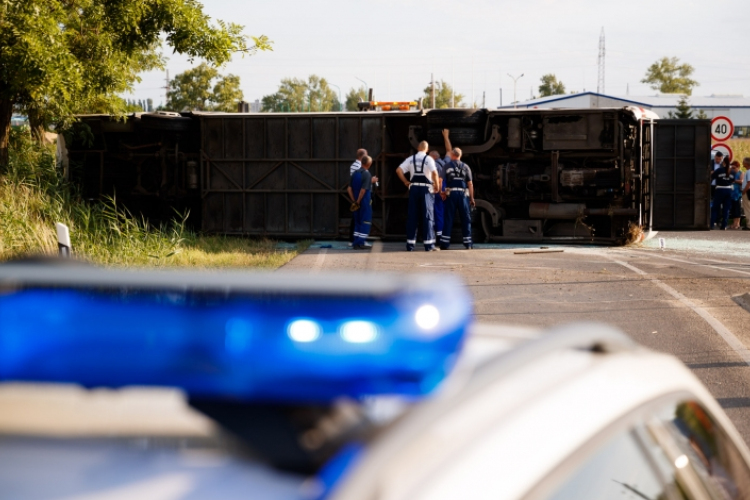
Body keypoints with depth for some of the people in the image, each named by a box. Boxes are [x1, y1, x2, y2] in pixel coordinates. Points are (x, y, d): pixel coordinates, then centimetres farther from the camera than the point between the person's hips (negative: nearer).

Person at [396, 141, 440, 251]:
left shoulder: (411, 159, 7)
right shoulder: (428, 159, -4)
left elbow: (399, 170, 0)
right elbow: (434, 173, -18)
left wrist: (406, 182, 10)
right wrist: (437, 186, -5)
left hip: (414, 188, 3)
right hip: (426, 188, -3)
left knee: (412, 216, 7)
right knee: (428, 216, 0)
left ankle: (410, 244, 7)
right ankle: (429, 245, -3)